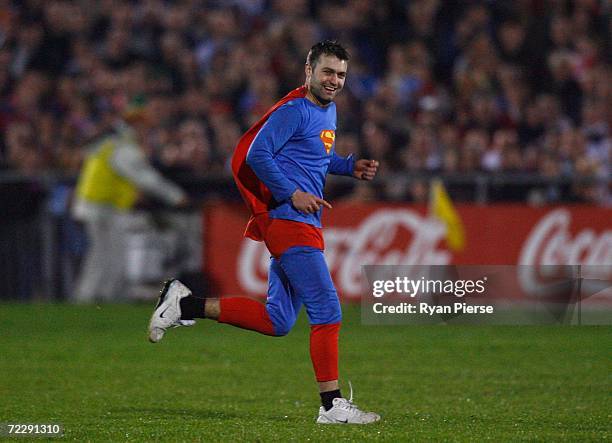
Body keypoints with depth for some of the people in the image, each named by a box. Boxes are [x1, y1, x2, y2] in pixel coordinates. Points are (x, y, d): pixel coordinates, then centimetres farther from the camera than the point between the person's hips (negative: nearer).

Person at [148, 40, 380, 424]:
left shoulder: (328, 111, 18)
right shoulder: (294, 110, -12)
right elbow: (256, 155, -16)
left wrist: (350, 167, 15)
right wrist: (293, 194, -19)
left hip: (304, 225, 10)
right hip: (291, 223, -10)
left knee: (276, 321, 9)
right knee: (328, 312, -10)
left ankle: (185, 305, 13)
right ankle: (332, 404, -6)